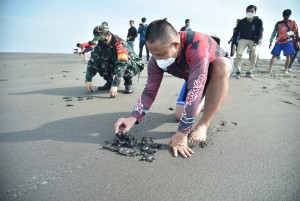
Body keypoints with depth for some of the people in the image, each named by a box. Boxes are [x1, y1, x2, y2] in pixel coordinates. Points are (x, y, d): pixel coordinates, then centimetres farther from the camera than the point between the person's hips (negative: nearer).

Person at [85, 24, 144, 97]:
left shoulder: (120, 44, -32)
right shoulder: (100, 45, -11)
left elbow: (122, 64, -43)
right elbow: (92, 62, -11)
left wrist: (115, 85, -50)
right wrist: (88, 80, -21)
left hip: (133, 66, -5)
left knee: (127, 65, -40)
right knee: (99, 62, -18)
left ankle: (128, 83, -11)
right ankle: (109, 82, 2)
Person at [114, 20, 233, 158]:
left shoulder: (197, 45, -44)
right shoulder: (156, 61, -24)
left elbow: (195, 90, -47)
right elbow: (150, 92, -18)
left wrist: (182, 134, -46)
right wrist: (133, 118, -35)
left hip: (220, 70, -4)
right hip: (191, 74, 5)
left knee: (223, 64, -39)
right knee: (180, 115, -5)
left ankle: (203, 125, -27)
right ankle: (202, 101, 28)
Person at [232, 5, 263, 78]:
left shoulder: (258, 21, -16)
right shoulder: (241, 22, -15)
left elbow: (259, 34, -18)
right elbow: (236, 34, -10)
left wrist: (255, 45, -33)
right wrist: (234, 45, -20)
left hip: (253, 40, 0)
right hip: (243, 39, 0)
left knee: (254, 55, -19)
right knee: (239, 53, -22)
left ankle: (249, 71, -5)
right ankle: (238, 71, -11)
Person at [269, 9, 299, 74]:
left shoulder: (293, 23, 6)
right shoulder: (278, 23, 5)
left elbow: (296, 33, 10)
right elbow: (274, 33, 7)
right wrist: (271, 41, 1)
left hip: (288, 42, 0)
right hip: (279, 42, 0)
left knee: (288, 56, -6)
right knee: (274, 55, -8)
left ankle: (286, 70, 3)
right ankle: (270, 69, -9)